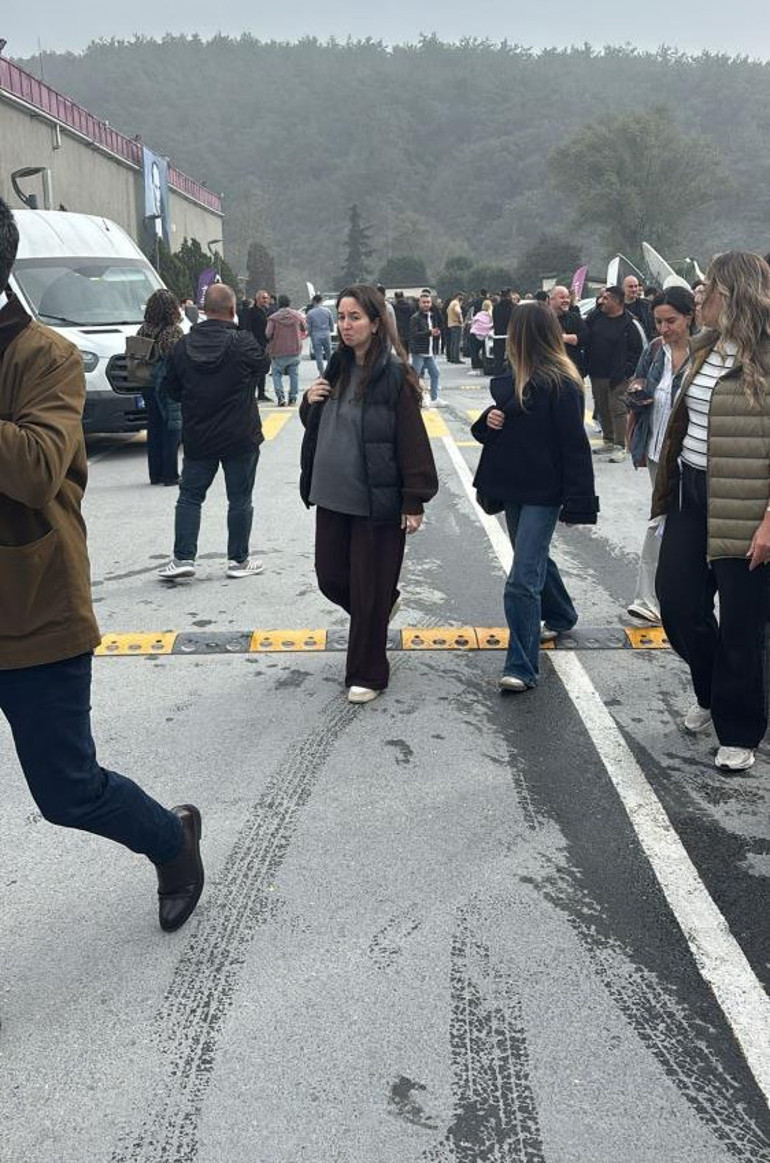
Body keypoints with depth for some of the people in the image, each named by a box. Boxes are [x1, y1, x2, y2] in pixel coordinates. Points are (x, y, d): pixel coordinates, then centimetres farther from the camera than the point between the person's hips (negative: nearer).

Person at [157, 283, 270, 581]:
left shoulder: (182, 347, -1)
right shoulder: (243, 343, -14)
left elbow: (172, 390, 7)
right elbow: (261, 365, 5)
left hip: (197, 438, 3)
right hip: (240, 438, -3)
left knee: (189, 496, 11)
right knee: (240, 499, 7)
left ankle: (183, 557, 6)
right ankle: (239, 560, 14)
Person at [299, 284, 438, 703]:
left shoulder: (394, 374, -11)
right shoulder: (337, 368, 10)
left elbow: (412, 440, -12)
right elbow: (316, 426, 21)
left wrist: (414, 501, -15)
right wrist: (309, 402, -1)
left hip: (376, 500, -7)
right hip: (332, 496, 7)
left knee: (368, 590, 2)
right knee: (330, 577, 14)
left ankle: (367, 675, 17)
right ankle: (380, 611, 44)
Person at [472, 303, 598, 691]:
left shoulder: (561, 385, -16)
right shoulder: (513, 380, 8)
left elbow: (575, 446, -16)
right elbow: (494, 428, 19)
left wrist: (578, 503, -17)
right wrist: (487, 423, -5)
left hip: (543, 493, -9)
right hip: (513, 487, 9)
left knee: (523, 580, -12)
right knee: (535, 560, 25)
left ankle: (521, 668, -7)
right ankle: (561, 616, 50)